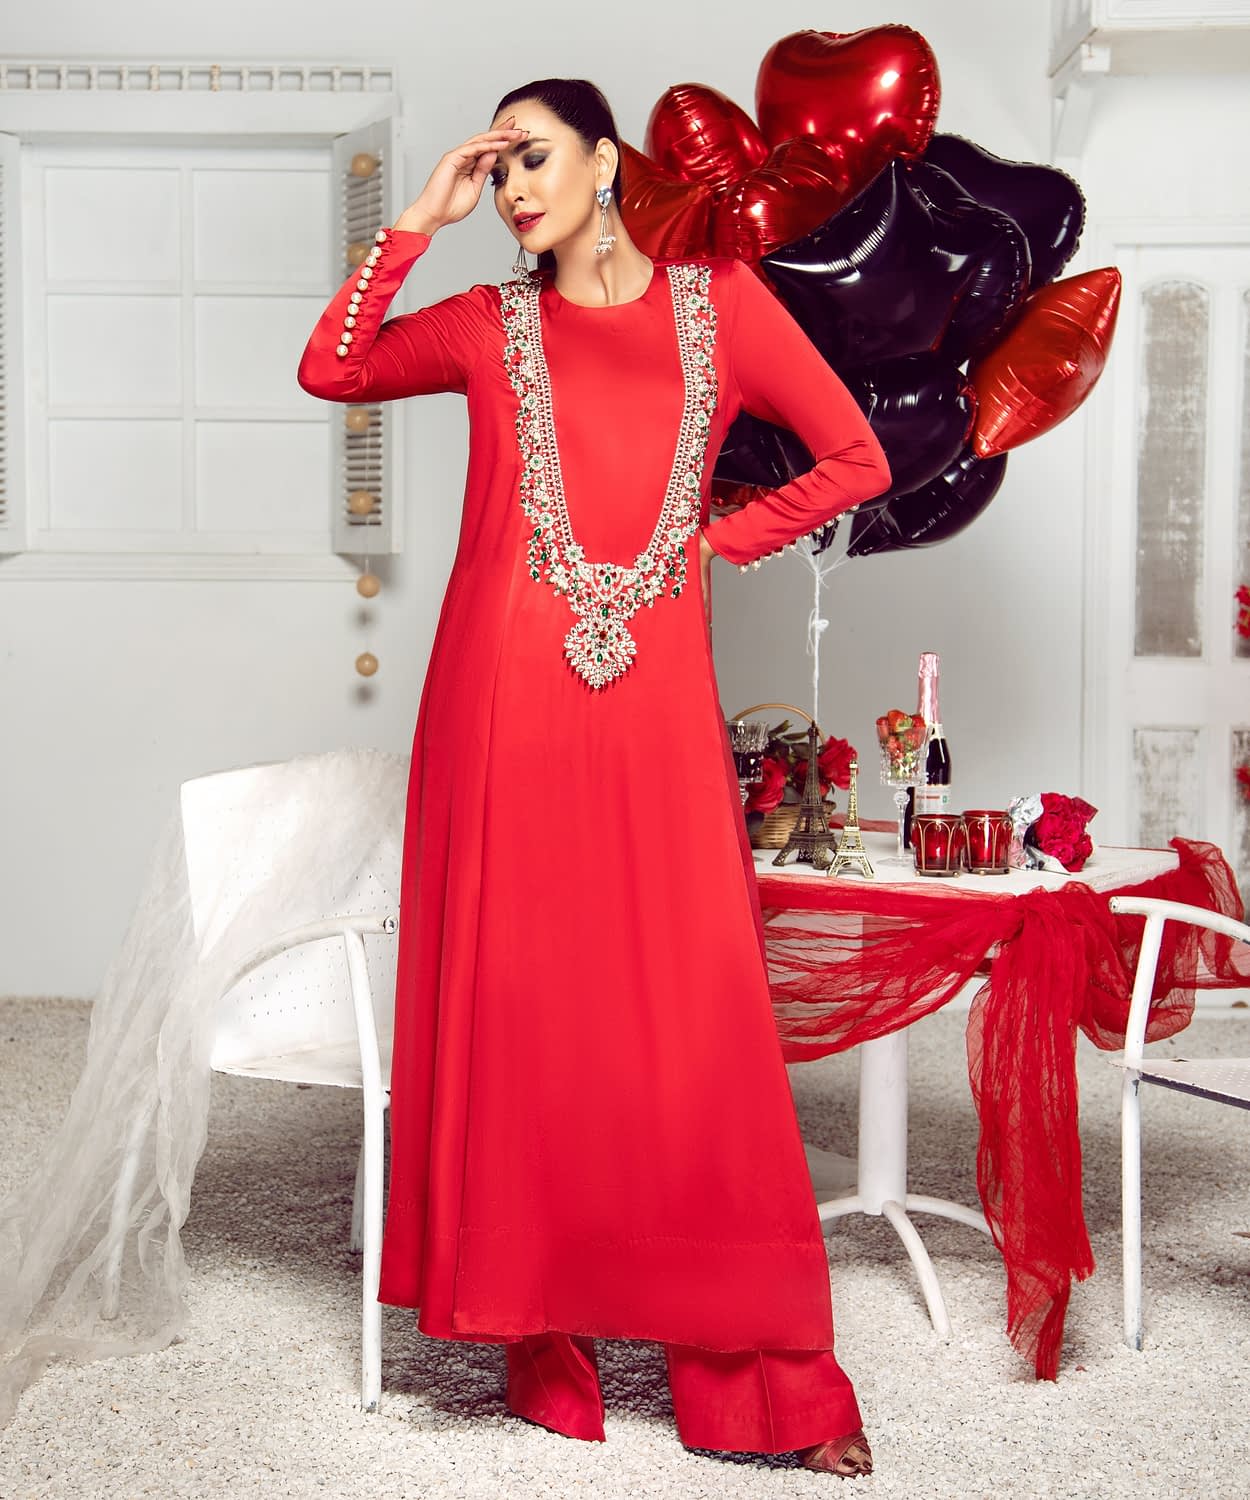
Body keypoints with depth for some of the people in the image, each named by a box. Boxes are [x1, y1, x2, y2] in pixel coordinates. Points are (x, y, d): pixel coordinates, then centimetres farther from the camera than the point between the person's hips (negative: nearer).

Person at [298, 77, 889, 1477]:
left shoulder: (721, 302, 10)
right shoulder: (489, 322, 13)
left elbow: (855, 460, 10)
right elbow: (331, 368, 2)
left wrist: (719, 538, 6)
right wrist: (418, 218, 4)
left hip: (656, 697, -1)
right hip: (508, 696, 1)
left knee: (693, 1013, -2)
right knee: (513, 1003, 2)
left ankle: (757, 1373, 6)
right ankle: (539, 1339, 14)